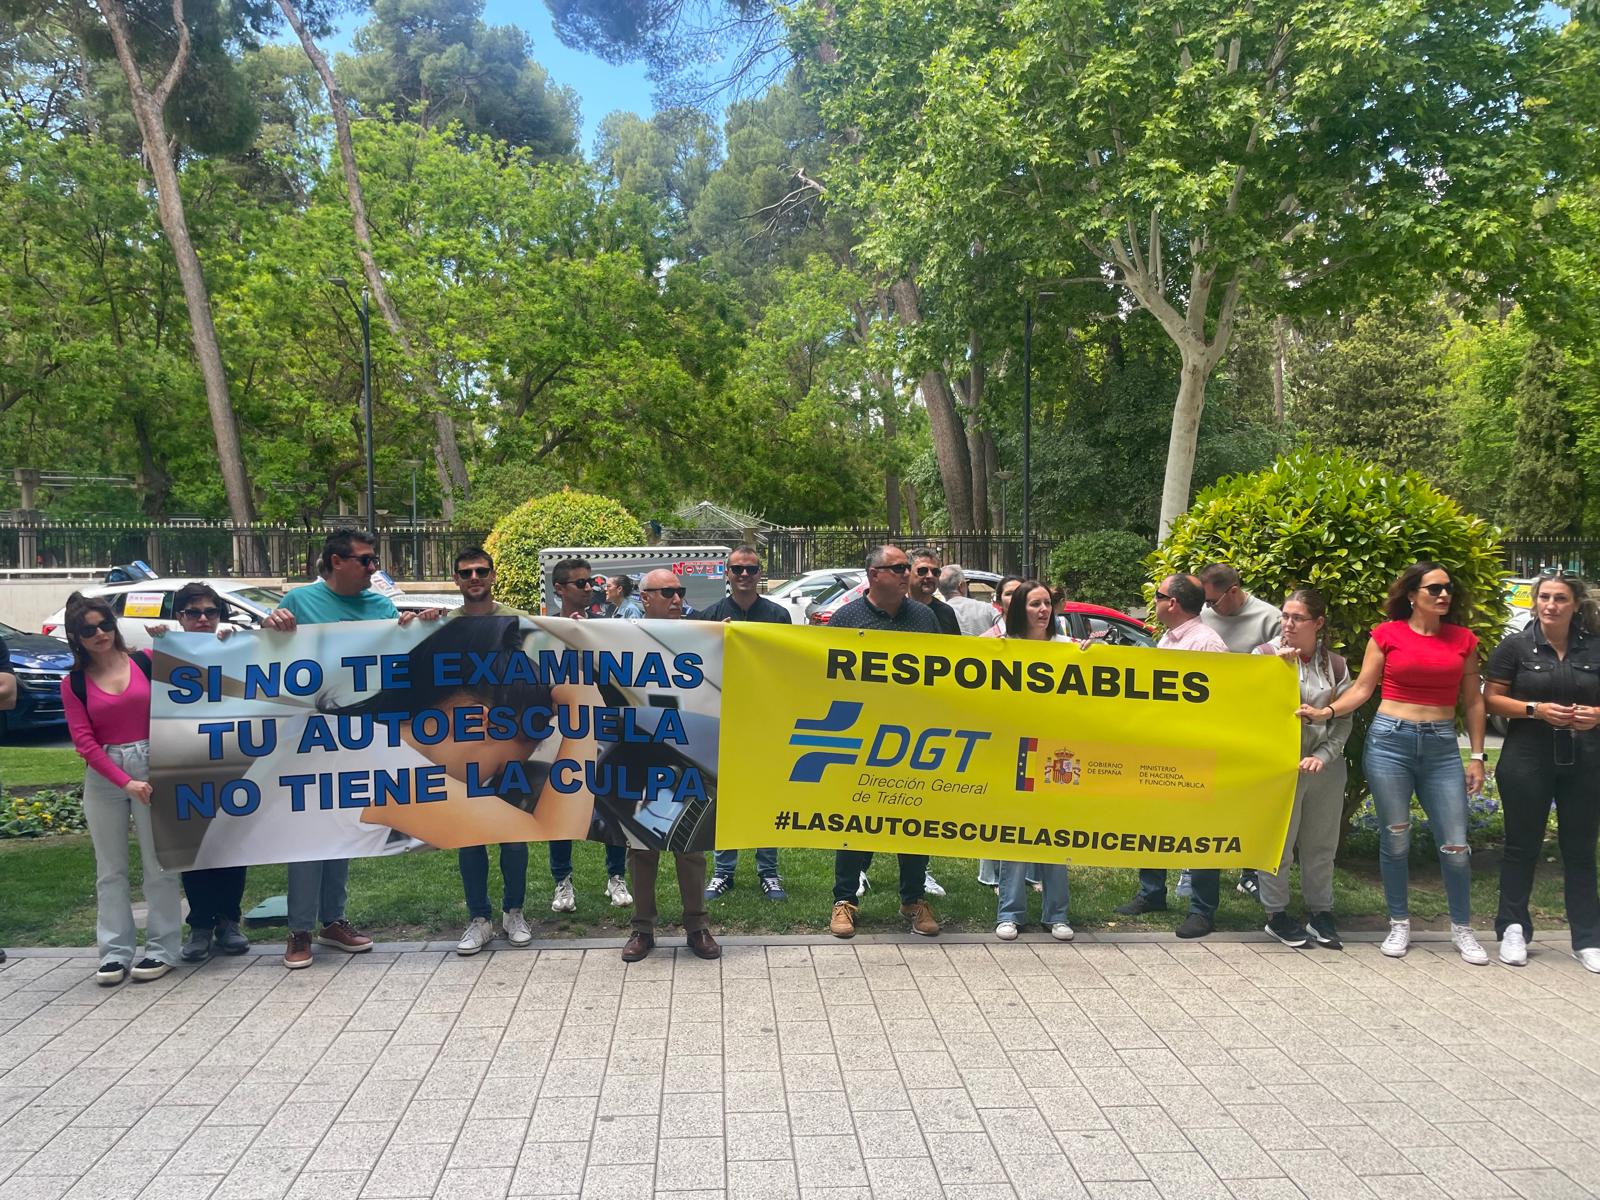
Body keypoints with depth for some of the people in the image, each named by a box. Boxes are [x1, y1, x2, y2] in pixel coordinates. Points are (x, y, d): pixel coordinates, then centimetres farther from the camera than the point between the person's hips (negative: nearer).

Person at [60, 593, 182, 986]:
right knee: (110, 868, 6)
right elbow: (84, 741, -2)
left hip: (152, 766, -1)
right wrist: (126, 782, -12)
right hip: (103, 777, 2)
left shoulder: (147, 662, 2)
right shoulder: (73, 683, 4)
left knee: (159, 862, 1)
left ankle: (162, 949, 9)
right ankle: (115, 953, 12)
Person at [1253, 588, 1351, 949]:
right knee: (1278, 841, 3)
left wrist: (1323, 755, -9)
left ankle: (1321, 913, 25)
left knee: (1321, 844, 12)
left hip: (1326, 766, 3)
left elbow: (1344, 720, 5)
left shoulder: (1334, 665, 5)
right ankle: (1276, 913, 16)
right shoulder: (1266, 653, -2)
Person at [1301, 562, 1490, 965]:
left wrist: (1477, 756, 7)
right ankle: (1399, 923, 20)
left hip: (1442, 747, 2)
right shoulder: (1387, 634, 1)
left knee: (1454, 843, 0)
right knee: (1395, 838, 4)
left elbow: (1472, 701, 10)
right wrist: (1325, 712, -15)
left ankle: (1462, 927, 19)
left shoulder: (1463, 639, 7)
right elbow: (1362, 688, 1)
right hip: (1389, 740, -2)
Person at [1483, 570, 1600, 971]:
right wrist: (1535, 709, -16)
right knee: (1522, 845, 6)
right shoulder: (1515, 647, -1)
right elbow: (1491, 699, -2)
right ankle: (1513, 930, 17)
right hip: (1528, 759, -2)